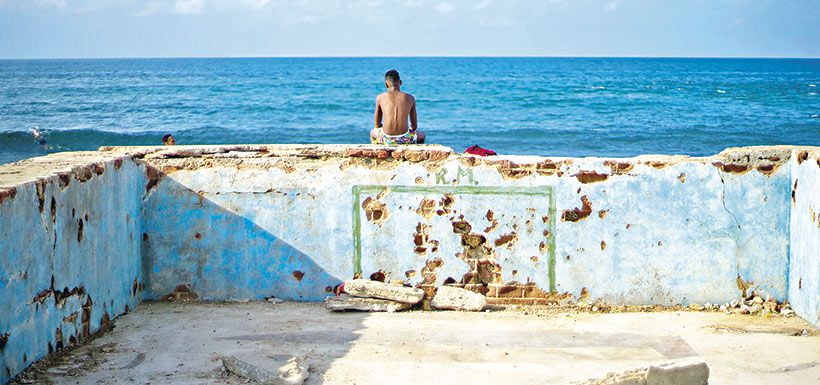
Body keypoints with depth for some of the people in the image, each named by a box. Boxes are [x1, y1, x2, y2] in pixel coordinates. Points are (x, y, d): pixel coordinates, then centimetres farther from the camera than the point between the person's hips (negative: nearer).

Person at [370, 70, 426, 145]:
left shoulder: (380, 98, 4)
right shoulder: (410, 98, 5)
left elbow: (377, 125, 9)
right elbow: (414, 126, 10)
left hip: (387, 139, 0)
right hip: (405, 140, 0)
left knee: (372, 132, 38)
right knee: (422, 136, 36)